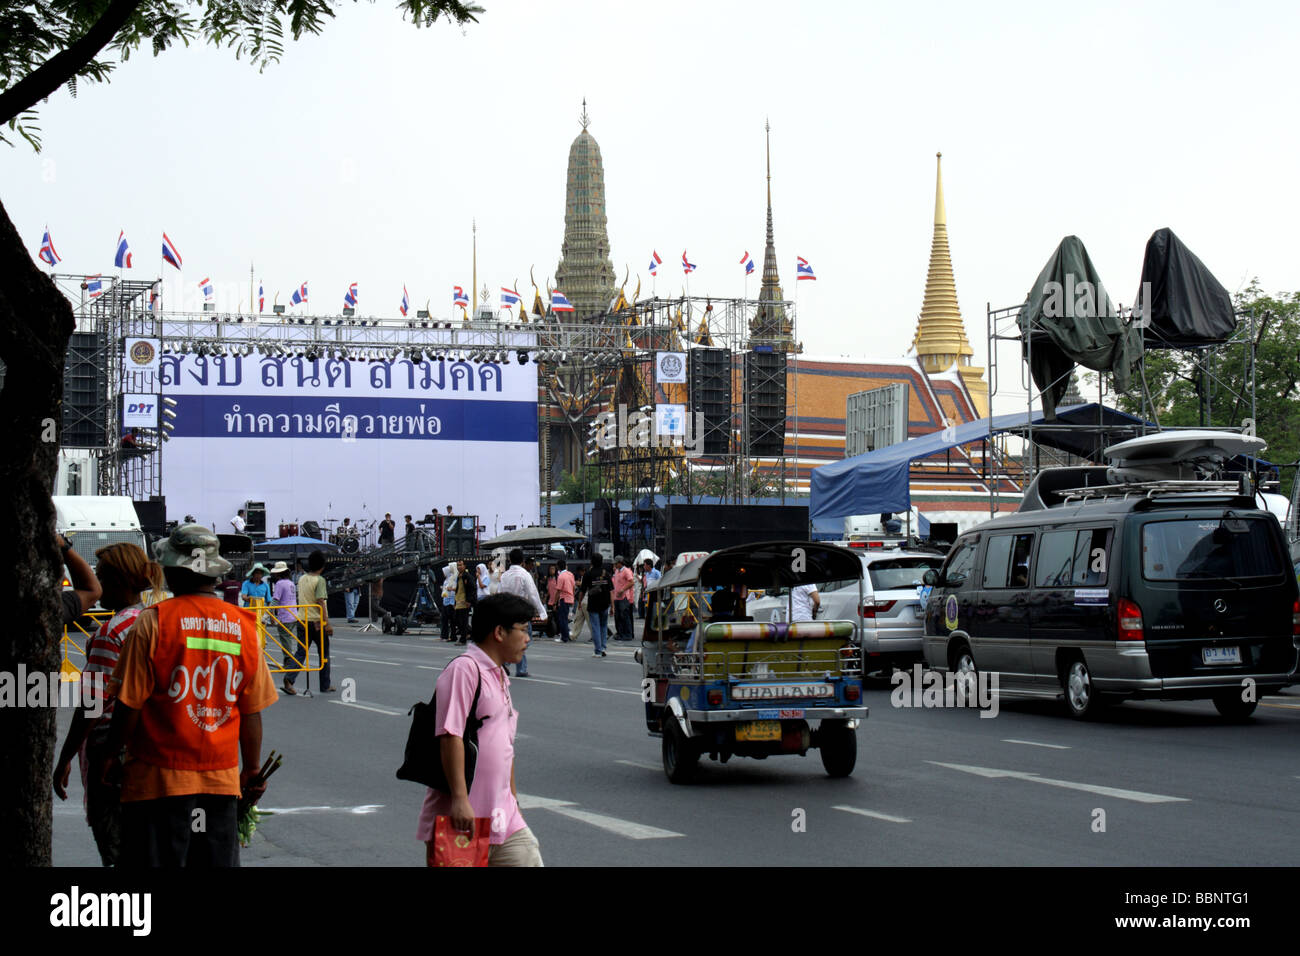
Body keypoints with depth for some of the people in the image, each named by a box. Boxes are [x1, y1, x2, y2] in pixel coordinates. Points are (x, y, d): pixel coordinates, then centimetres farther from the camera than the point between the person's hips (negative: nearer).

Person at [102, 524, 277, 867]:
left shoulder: (152, 622, -9)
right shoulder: (243, 626, 2)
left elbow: (129, 703, -7)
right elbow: (251, 710, 6)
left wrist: (110, 757, 6)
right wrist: (252, 768, 17)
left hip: (160, 777, -3)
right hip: (222, 777, 4)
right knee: (219, 860, 10)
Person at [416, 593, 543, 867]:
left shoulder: (500, 678, 20)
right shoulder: (465, 669, -11)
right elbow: (450, 736, -20)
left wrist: (513, 802, 26)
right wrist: (460, 799, -25)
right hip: (460, 815, -9)